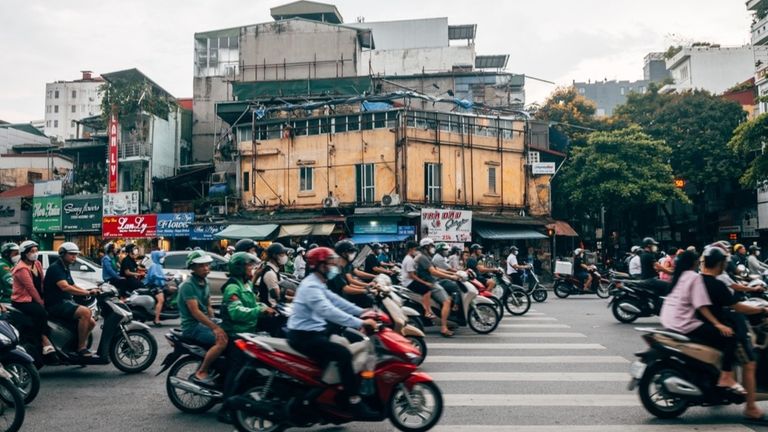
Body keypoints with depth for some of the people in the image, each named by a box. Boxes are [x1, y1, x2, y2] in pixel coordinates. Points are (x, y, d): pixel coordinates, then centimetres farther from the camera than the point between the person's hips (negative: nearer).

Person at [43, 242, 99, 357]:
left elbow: (73, 286, 21)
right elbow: (65, 287, -27)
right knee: (85, 312, -29)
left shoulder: (65, 268, 18)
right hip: (56, 304, -10)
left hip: (66, 302, 10)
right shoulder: (55, 268, -13)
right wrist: (88, 293, -30)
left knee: (91, 322, 1)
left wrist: (91, 292, 4)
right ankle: (81, 348, -24)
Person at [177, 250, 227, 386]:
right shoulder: (188, 285, -17)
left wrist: (214, 323, 2)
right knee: (222, 340, -27)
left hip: (205, 322, 9)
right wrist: (214, 327, -30)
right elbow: (195, 312, -24)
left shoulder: (205, 282, 11)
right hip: (192, 326, -9)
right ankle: (201, 373, -16)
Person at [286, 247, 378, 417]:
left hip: (314, 330, 11)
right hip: (304, 336, -11)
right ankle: (354, 402, -19)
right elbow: (329, 311, -31)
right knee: (343, 353, -22)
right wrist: (360, 323, -34)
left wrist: (362, 312, -1)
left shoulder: (318, 284, 14)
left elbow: (336, 300, 11)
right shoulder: (311, 286, -19)